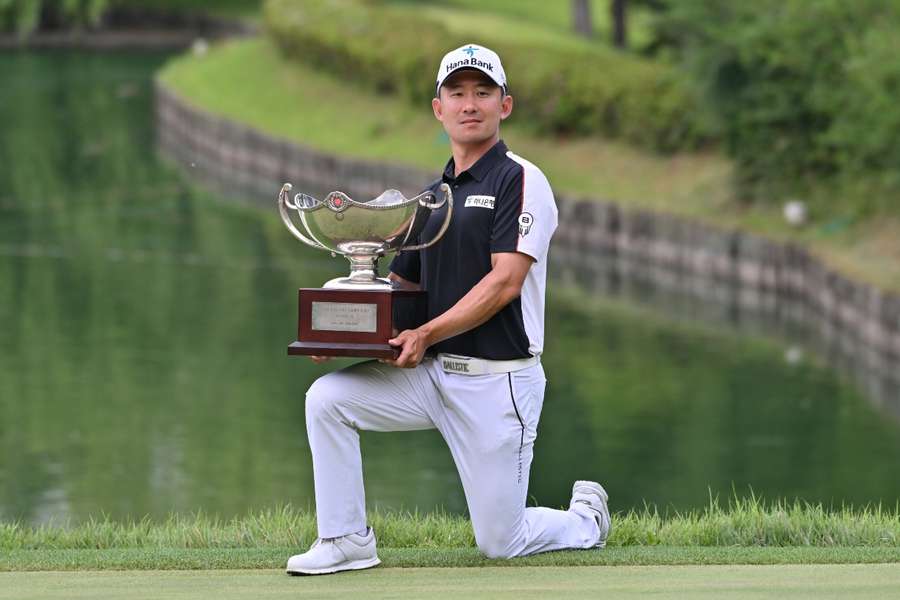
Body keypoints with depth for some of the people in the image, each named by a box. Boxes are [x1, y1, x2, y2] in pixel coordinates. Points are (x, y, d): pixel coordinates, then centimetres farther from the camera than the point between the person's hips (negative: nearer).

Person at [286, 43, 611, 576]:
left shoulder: (520, 180, -9)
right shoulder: (431, 196, 14)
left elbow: (505, 281, -18)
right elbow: (401, 284, 18)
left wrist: (427, 334, -23)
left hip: (499, 382, -7)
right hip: (434, 373, 7)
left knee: (501, 542, -3)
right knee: (327, 398, -13)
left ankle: (587, 519, 28)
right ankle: (346, 541, -3)